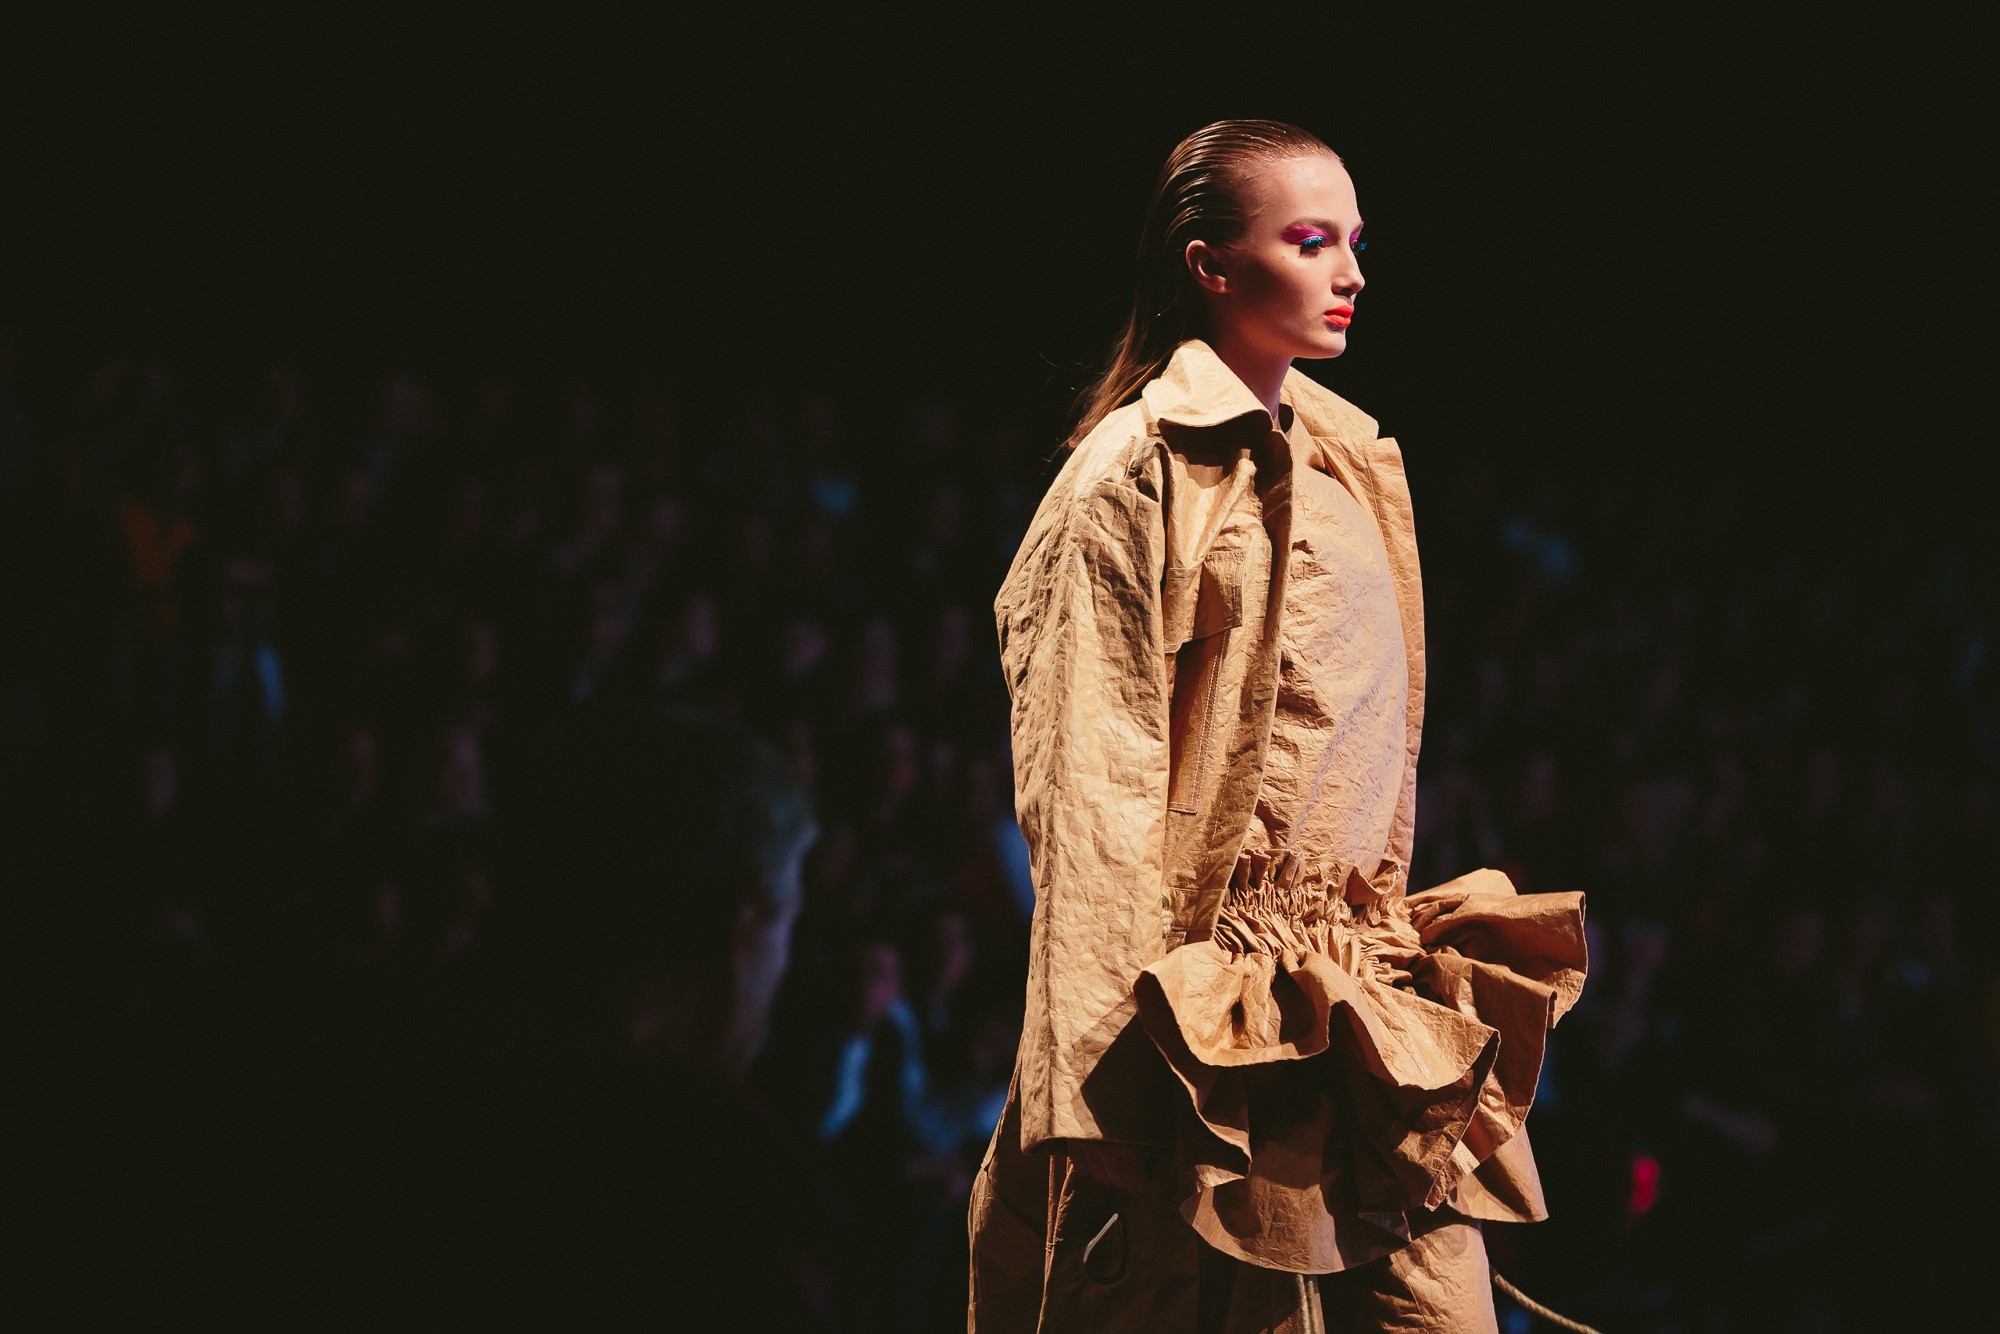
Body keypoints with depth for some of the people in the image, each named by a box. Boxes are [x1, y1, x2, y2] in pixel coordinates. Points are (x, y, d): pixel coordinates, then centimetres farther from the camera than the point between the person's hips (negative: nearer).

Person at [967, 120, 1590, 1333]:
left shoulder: (1350, 462, 15)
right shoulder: (1137, 474, -8)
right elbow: (1091, 796, -12)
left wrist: (1392, 973, 14)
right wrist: (1106, 1077, -17)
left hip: (1369, 1000, 7)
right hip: (1214, 1005, -7)